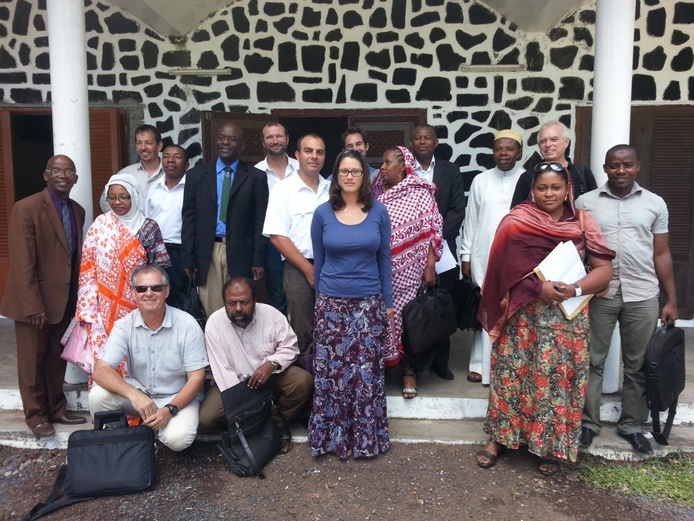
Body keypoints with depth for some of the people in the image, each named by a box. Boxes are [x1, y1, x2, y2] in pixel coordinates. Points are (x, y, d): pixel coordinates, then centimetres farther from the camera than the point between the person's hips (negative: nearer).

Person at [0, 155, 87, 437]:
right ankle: (36, 414, 26)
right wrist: (33, 306, -19)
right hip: (35, 300, -5)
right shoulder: (26, 208, -13)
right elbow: (23, 263, -17)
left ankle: (56, 408, 31)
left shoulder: (78, 211, 6)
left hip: (65, 299, 6)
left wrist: (76, 297, 5)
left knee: (57, 358, 16)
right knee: (33, 361, 10)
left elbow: (76, 257, 8)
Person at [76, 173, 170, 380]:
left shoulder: (149, 227, 2)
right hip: (105, 308, 0)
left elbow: (159, 267, 4)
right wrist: (88, 307, -4)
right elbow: (88, 266, 1)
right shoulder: (100, 224, 2)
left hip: (137, 308, 0)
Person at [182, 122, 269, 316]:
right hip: (206, 253, 2)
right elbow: (189, 218, 7)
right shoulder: (196, 174, 8)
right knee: (213, 313, 6)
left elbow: (260, 222, 1)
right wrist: (188, 258, 2)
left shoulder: (256, 177, 3)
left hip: (240, 253, -1)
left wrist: (259, 260, -5)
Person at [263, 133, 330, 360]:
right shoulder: (283, 190, -2)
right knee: (303, 331, 2)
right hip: (299, 269, -3)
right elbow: (277, 237, -7)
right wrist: (309, 269, -9)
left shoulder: (332, 189, 9)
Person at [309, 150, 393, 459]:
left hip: (369, 302, 0)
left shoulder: (378, 212, 1)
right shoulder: (323, 213, 1)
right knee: (331, 370, 5)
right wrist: (319, 299, 10)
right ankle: (332, 435, 22)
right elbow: (318, 260, 7)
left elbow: (384, 258, 5)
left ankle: (366, 436, 23)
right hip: (331, 302, 0)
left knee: (368, 370, 6)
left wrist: (388, 302, 4)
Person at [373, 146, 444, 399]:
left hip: (408, 271, -3)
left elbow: (432, 231, -6)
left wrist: (430, 266, -11)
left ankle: (409, 371, 19)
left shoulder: (420, 194, -3)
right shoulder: (375, 193, 8)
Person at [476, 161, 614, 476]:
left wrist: (575, 289, -18)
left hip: (567, 318, 2)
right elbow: (506, 266, -10)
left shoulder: (583, 223, 4)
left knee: (559, 379, 7)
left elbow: (604, 269, -1)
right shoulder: (517, 221, -2)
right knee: (513, 374, 5)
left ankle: (551, 445, 24)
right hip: (523, 315, -1)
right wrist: (540, 287, -22)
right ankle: (499, 437, 21)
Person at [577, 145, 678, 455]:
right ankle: (588, 422, 21)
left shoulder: (655, 204, 5)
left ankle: (631, 424, 27)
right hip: (599, 294, -1)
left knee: (637, 365, 11)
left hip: (643, 296, 2)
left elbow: (661, 254, 8)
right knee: (592, 361, 7)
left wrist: (672, 300, 6)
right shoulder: (585, 203, 1)